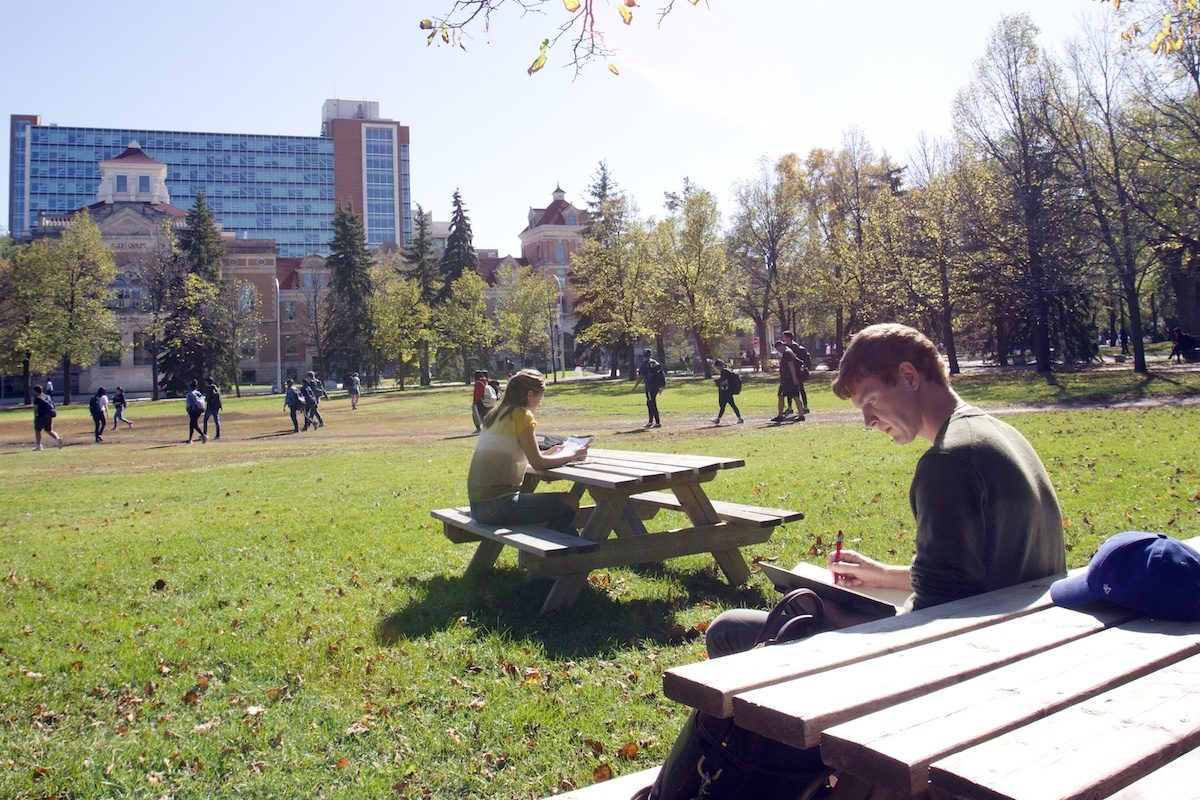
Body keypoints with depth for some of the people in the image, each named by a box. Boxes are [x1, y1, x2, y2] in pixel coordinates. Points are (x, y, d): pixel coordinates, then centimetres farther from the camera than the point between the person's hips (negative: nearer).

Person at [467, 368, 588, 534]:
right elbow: (538, 463, -13)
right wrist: (572, 455, 1)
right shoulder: (521, 415, -10)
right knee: (570, 503, -1)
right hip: (497, 506, -9)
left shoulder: (495, 415, 14)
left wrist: (547, 452, 23)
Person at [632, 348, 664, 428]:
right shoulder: (654, 362, 11)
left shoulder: (644, 365, -11)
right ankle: (650, 421, 26)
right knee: (649, 403, 20)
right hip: (657, 385, 8)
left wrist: (635, 387, -4)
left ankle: (658, 422, -6)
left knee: (652, 404, -3)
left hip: (650, 387, -8)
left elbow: (640, 377, -13)